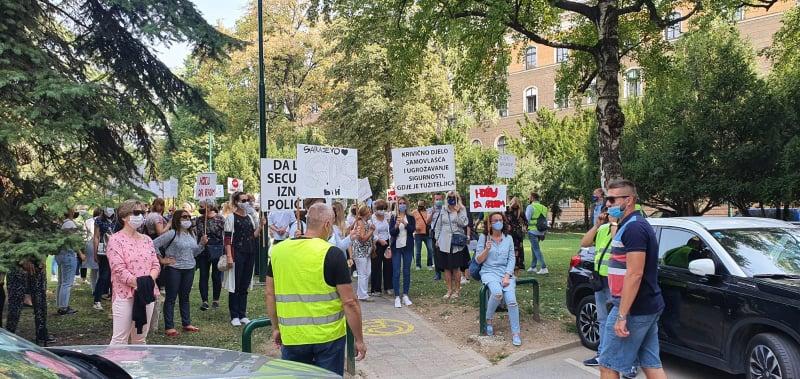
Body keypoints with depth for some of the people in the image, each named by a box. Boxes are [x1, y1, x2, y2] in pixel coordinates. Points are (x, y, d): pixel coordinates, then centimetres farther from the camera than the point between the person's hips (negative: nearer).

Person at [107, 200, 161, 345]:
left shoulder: (146, 240, 14)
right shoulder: (116, 240, -5)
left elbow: (156, 264, 9)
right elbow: (119, 269, -13)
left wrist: (150, 280, -10)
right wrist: (137, 284, -19)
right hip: (125, 295, -6)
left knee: (140, 338, 13)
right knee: (120, 339, -5)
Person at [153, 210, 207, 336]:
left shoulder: (192, 234, 11)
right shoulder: (172, 233, -12)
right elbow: (154, 245, -14)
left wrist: (202, 244, 1)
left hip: (189, 269, 7)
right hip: (173, 269, -6)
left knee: (185, 297, 15)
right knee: (171, 298, 1)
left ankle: (187, 323, 24)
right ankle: (169, 327, 7)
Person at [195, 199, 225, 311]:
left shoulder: (220, 219, -4)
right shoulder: (198, 220, 6)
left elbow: (224, 235, -4)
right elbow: (195, 235, 12)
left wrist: (224, 252, -7)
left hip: (217, 250, -3)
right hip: (202, 250, 3)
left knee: (216, 276, 5)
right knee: (203, 276, 3)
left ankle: (216, 300, 18)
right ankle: (204, 301, 8)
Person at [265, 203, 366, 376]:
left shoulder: (278, 251, 0)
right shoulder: (332, 254, -13)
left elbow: (270, 295, 8)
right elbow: (349, 302, -12)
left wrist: (276, 328, 20)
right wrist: (359, 340, -3)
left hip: (292, 337, 3)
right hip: (328, 336, -3)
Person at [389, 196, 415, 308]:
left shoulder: (411, 218, 6)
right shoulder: (393, 218, 3)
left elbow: (413, 229, -10)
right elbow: (391, 232, -5)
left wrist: (404, 223, -25)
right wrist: (396, 225, -24)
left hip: (407, 247, 1)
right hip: (396, 247, -1)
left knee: (407, 272, 5)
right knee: (396, 272, -3)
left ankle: (405, 296, 14)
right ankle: (397, 297, 1)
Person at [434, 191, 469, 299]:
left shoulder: (462, 209, 1)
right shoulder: (443, 210, 10)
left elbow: (464, 223, -11)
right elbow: (439, 225, 15)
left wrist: (458, 212, -14)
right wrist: (437, 239, 11)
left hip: (457, 243, -3)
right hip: (444, 243, 3)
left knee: (456, 267, 1)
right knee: (446, 267, 5)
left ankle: (457, 289, 14)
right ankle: (449, 289, 16)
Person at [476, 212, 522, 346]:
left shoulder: (508, 238, 9)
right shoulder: (483, 237, 3)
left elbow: (512, 259, 5)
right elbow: (478, 260, 2)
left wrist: (507, 276, -9)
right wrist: (487, 249, -16)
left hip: (506, 272, 2)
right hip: (489, 272, -2)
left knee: (512, 300, -22)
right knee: (497, 293, -33)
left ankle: (515, 333, -11)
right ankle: (489, 319, -6)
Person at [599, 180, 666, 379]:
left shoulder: (633, 228, -18)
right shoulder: (638, 225, 14)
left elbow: (635, 274, -24)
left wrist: (622, 315, -24)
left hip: (634, 309, -10)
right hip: (648, 307, 10)